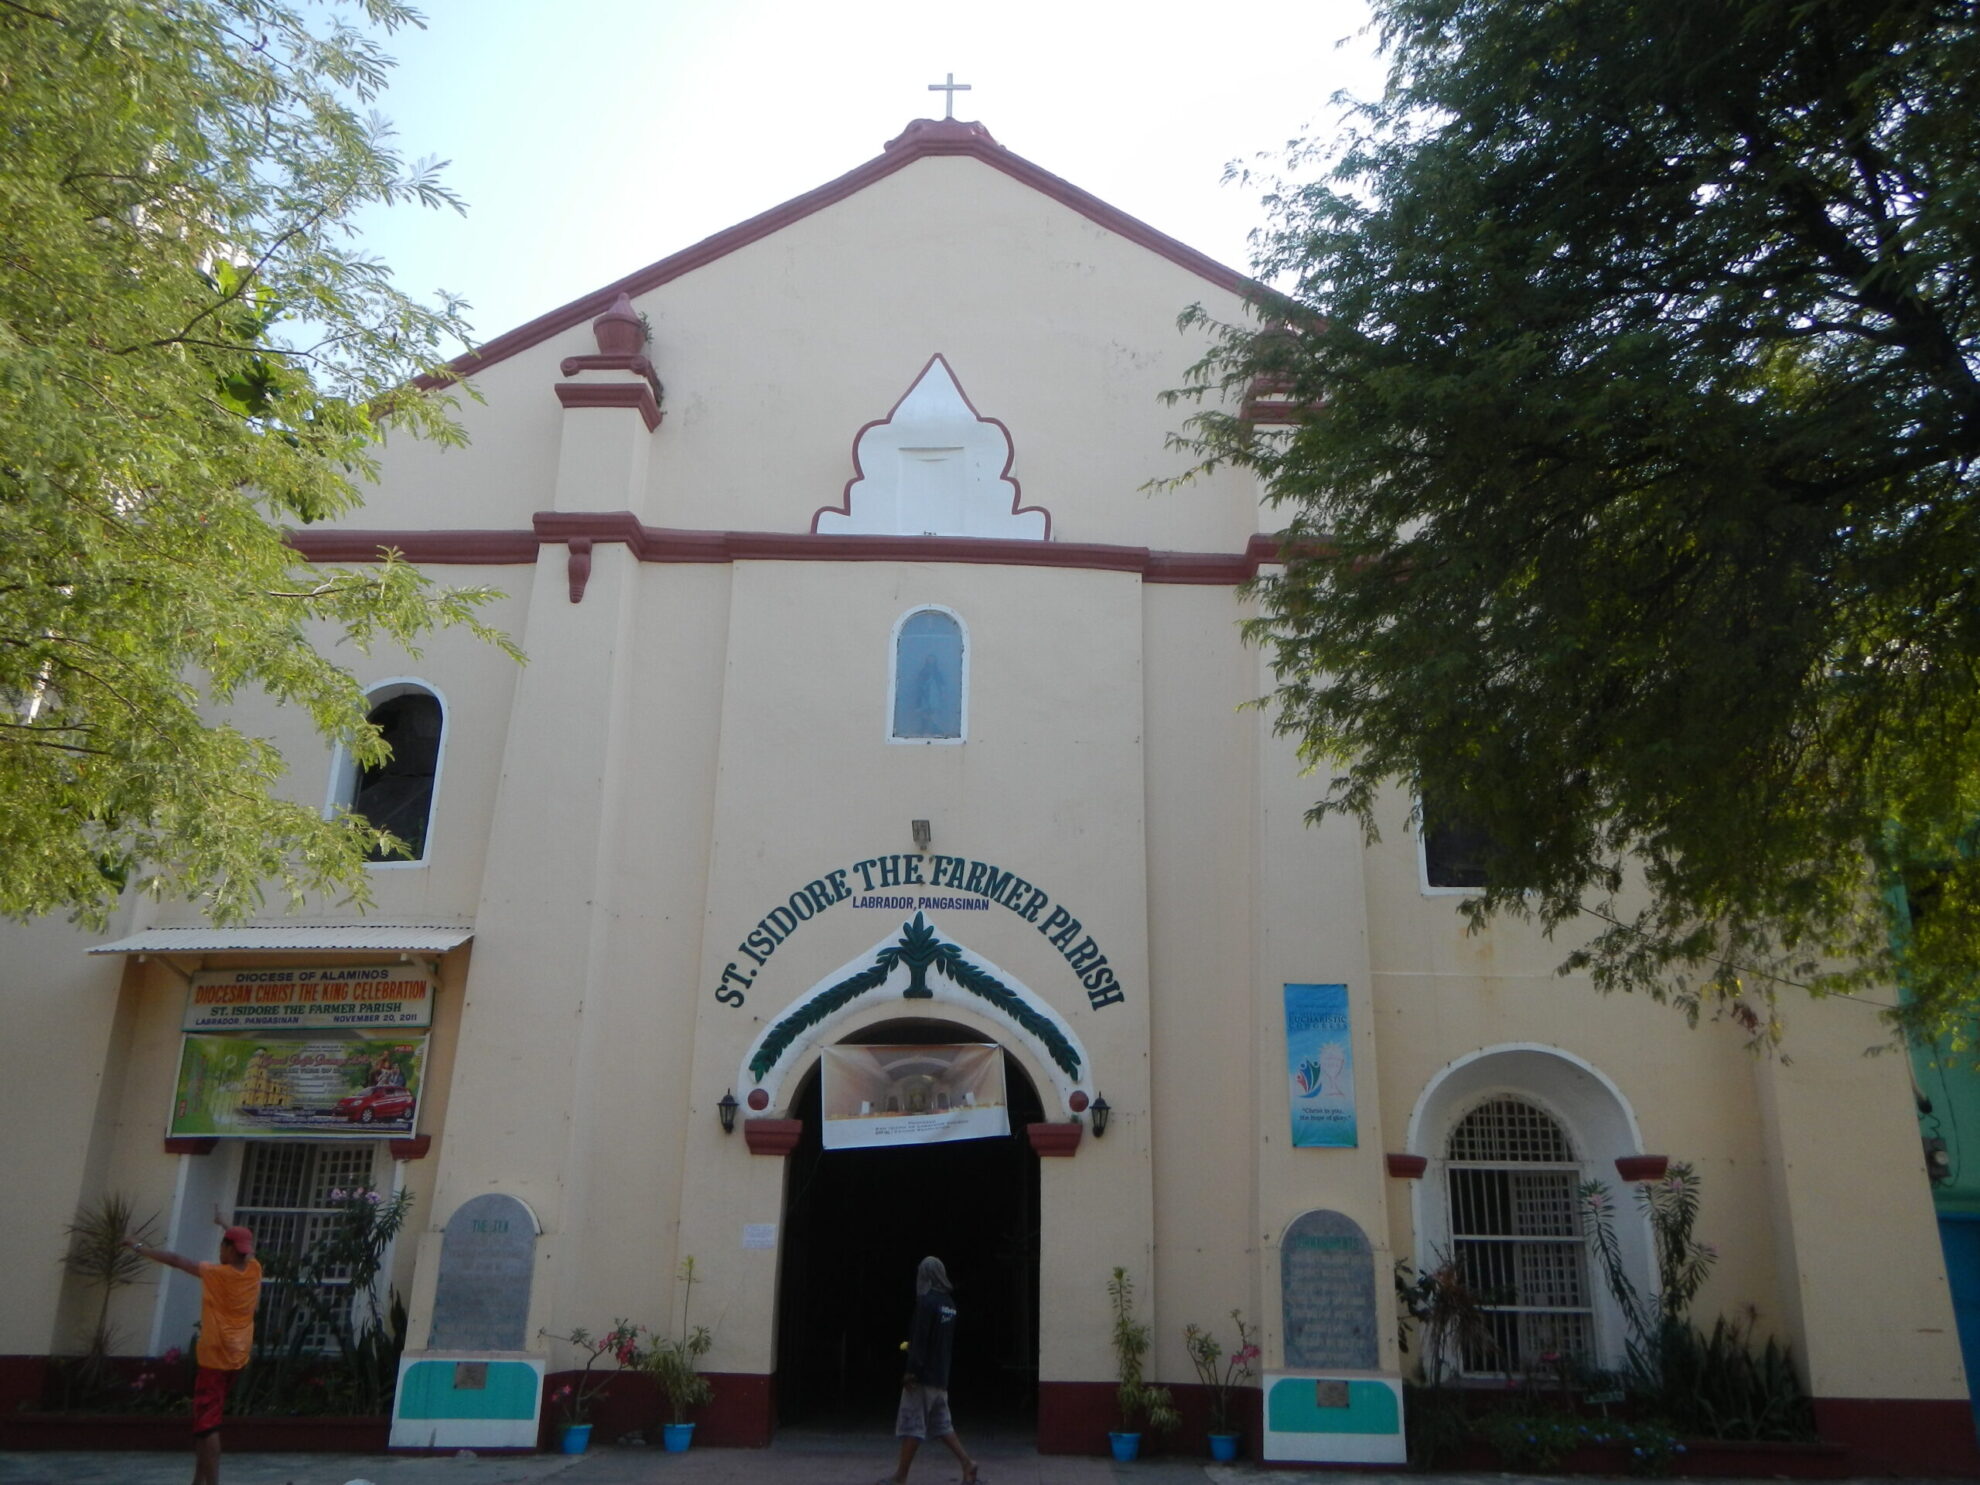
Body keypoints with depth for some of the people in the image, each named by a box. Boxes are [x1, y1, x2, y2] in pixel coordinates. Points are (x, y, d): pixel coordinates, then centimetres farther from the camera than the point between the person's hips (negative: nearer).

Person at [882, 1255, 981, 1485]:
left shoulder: (927, 1301, -14)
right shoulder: (950, 1303, 10)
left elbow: (919, 1338, -19)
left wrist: (911, 1370, -18)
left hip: (923, 1374, -8)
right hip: (941, 1375, 8)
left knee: (911, 1423, 0)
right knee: (941, 1424, 15)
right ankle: (967, 1464, 7)